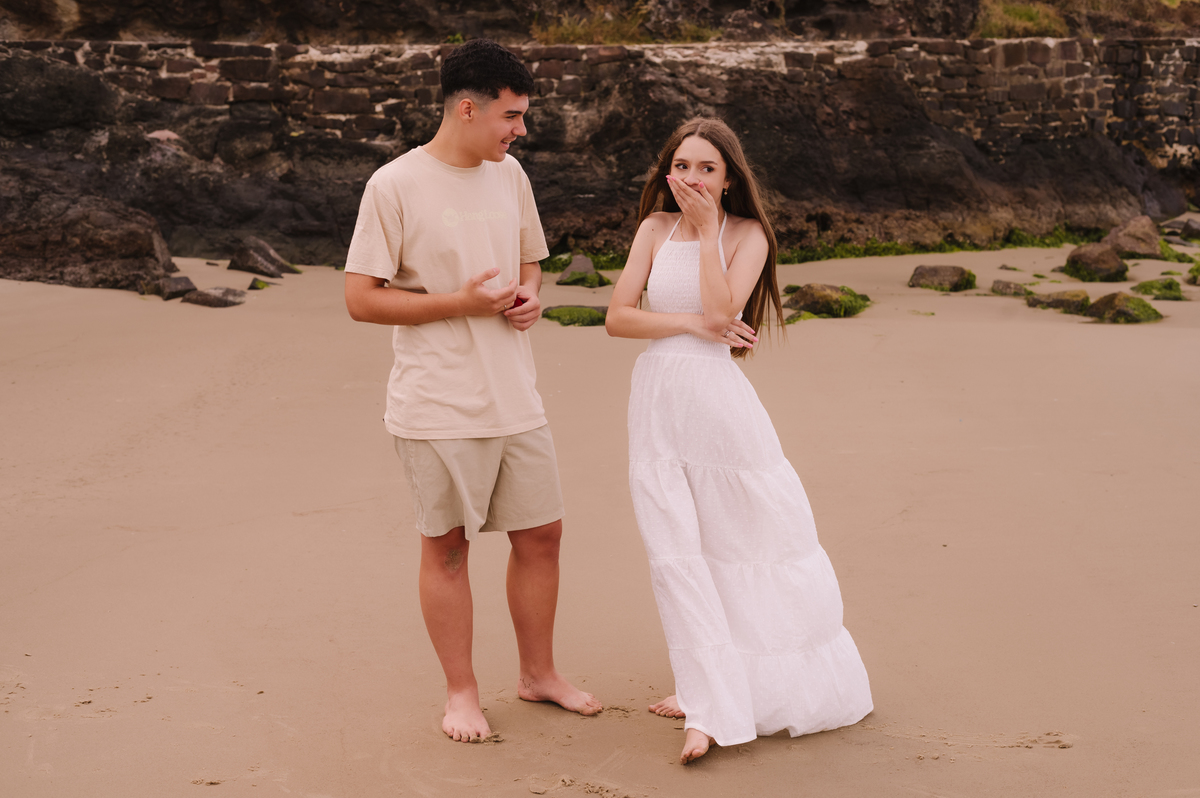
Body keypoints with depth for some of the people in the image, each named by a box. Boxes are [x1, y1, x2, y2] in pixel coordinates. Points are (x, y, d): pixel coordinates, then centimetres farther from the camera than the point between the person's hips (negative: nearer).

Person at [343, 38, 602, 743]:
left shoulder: (509, 174, 8)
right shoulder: (395, 186, -11)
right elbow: (362, 299, -12)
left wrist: (530, 295, 0)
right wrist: (462, 301, -17)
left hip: (516, 398, 6)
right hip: (439, 405, -6)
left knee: (541, 533, 12)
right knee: (447, 546, 5)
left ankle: (539, 673, 30)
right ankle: (462, 691, 21)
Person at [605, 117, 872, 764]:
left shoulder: (747, 234, -2)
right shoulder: (656, 228, 6)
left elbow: (723, 310, -17)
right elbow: (617, 317, -1)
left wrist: (706, 229, -12)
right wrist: (691, 323, -12)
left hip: (718, 393, -2)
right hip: (659, 395, 2)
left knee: (757, 534, 7)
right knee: (674, 547, -1)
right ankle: (710, 703, 6)